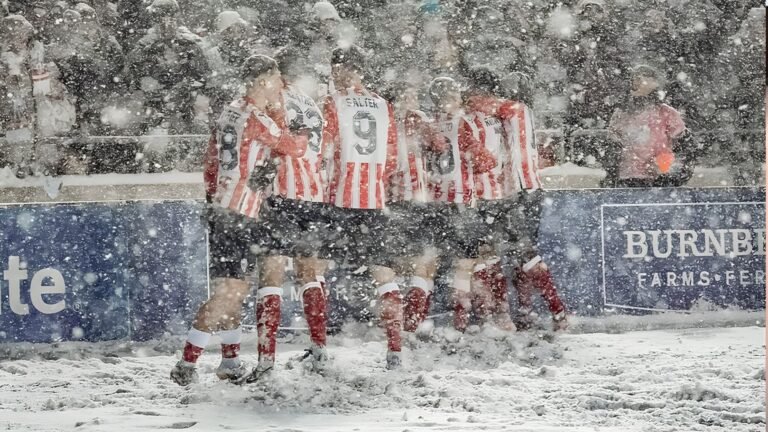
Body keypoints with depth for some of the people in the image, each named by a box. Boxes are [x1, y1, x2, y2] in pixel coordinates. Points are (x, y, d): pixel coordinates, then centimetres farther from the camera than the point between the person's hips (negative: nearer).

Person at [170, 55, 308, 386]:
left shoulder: (231, 113, 13)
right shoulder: (255, 117, -15)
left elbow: (211, 164, 19)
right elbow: (294, 147, -15)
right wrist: (309, 135, 7)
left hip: (223, 210, 10)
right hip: (237, 218, -10)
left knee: (237, 290, 16)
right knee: (227, 292, -11)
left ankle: (230, 362, 24)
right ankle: (187, 363, -12)